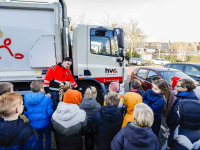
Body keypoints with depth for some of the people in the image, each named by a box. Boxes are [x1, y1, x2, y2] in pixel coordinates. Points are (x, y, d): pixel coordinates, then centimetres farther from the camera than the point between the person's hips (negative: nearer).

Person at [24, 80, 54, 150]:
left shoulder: (26, 99, -9)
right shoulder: (47, 99, -22)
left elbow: (26, 113, 1)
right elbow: (50, 113, -21)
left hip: (34, 124, 4)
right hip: (45, 123, -4)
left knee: (39, 136, 29)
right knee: (47, 136, 22)